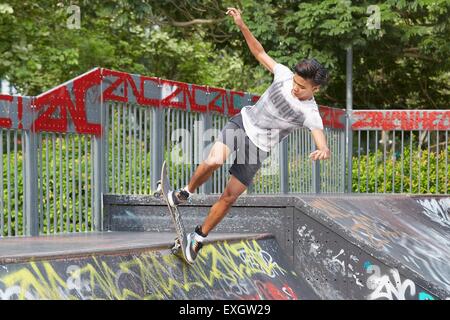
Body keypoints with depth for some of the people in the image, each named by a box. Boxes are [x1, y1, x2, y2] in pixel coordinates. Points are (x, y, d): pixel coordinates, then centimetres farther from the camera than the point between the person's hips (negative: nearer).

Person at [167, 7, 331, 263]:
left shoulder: (311, 115, -19)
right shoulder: (285, 75, -11)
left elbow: (322, 141, -33)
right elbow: (260, 53, 1)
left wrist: (324, 151, -58)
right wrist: (242, 25, -8)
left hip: (259, 148, -1)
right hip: (243, 123, 1)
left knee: (229, 197, 0)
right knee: (214, 161, -29)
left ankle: (199, 237, 20)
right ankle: (185, 194, -3)